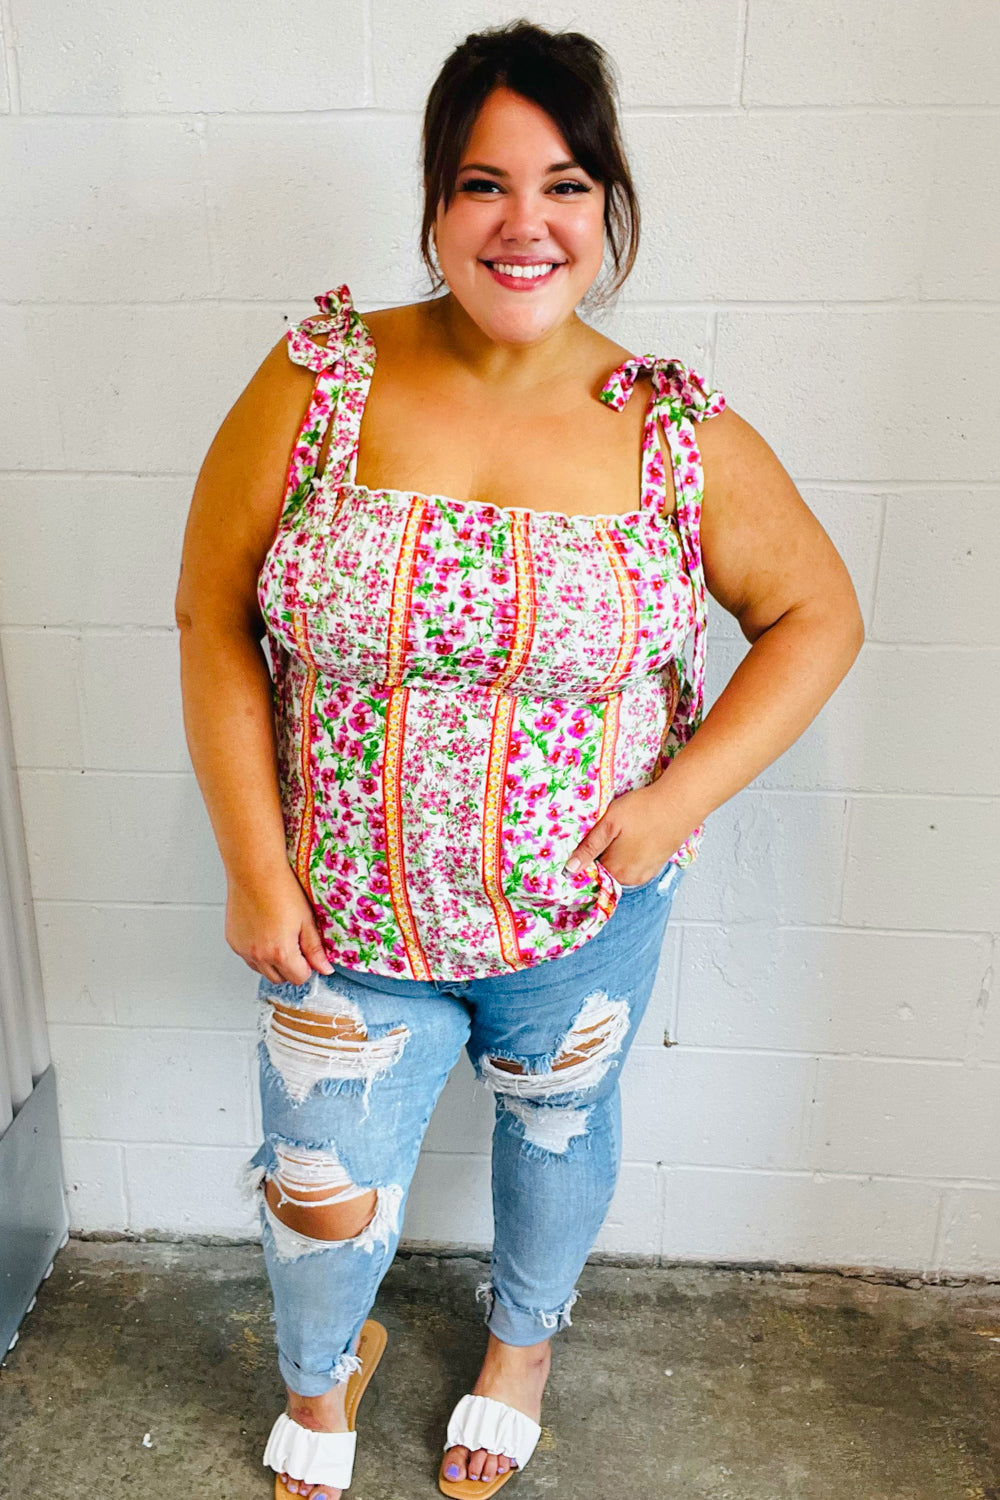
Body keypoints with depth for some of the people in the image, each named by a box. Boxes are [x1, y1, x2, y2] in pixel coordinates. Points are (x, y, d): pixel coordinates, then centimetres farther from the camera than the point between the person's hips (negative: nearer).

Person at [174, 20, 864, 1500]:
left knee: (559, 1129, 25)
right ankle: (324, 1371, 54)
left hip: (584, 917, 1)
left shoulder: (677, 433, -11)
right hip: (345, 920, 0)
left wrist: (676, 802, -13)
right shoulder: (319, 380, -11)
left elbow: (818, 616, -2)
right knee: (322, 1199, 15)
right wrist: (254, 863, -10)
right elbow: (214, 619, -7)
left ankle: (523, 1339, 61)